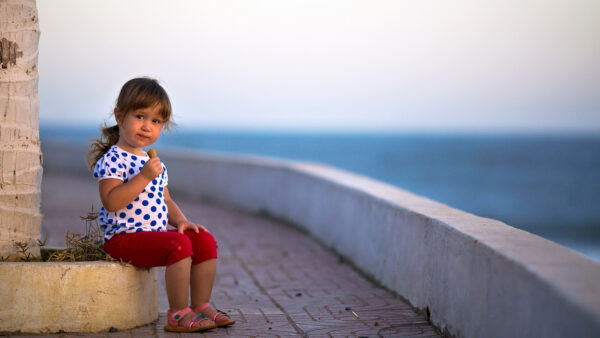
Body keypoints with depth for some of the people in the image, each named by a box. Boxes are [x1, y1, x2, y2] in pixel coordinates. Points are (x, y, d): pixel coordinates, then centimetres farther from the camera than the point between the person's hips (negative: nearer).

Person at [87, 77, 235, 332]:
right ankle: (178, 313, -19)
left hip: (155, 233, 9)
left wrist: (180, 220, 5)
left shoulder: (153, 163, 17)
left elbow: (165, 200, 25)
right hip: (124, 237, -9)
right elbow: (111, 202, -24)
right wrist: (144, 176, -27)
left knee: (205, 240, -2)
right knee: (178, 244, -28)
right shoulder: (112, 160, -11)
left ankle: (201, 305, 5)